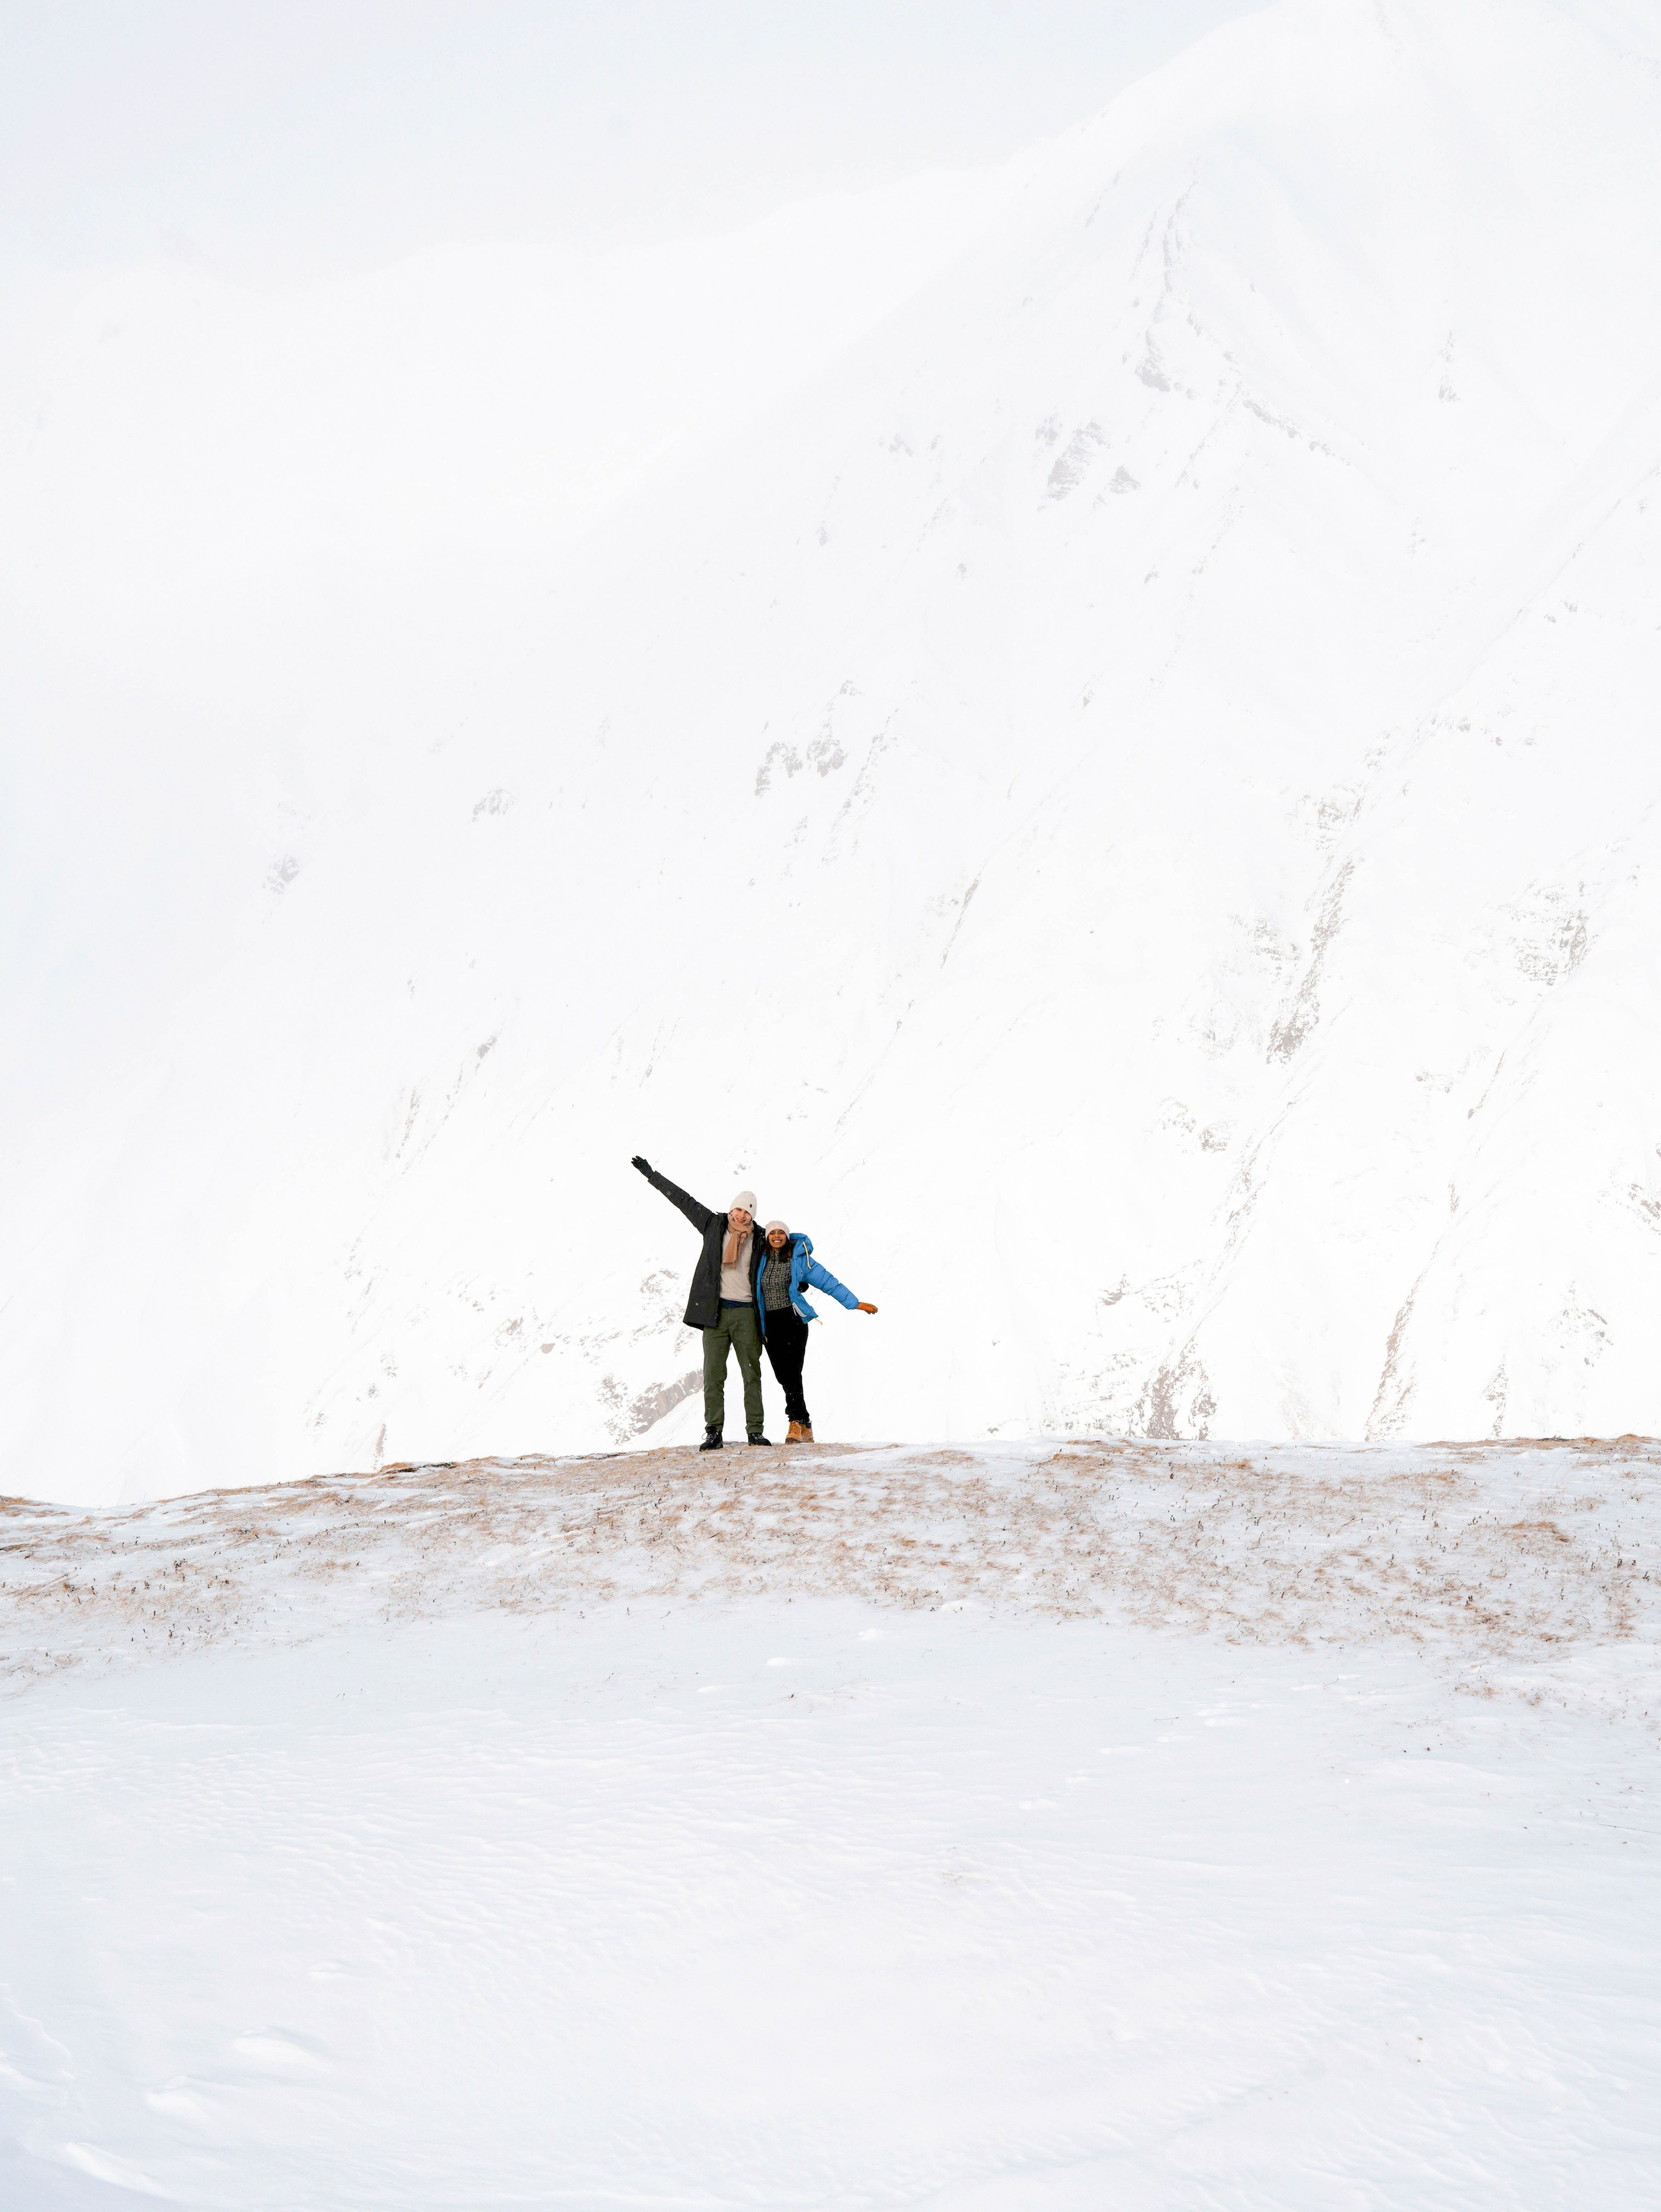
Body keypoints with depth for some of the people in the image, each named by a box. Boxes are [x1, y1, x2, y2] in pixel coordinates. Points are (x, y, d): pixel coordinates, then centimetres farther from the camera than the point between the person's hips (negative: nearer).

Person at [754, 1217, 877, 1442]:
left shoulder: (799, 1258, 1)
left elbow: (827, 1281, 2)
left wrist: (854, 1303, 1)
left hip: (793, 1321, -4)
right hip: (769, 1324, 4)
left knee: (791, 1373, -16)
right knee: (783, 1376, 1)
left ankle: (797, 1424, -15)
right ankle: (805, 1427, 8)